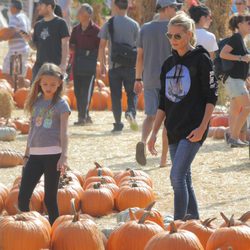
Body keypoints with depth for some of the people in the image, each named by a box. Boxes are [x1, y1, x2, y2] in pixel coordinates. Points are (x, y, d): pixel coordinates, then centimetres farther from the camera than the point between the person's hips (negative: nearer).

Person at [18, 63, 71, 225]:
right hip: (35, 155, 5)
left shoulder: (61, 105, -2)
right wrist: (27, 154, 18)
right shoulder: (36, 102, 13)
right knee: (23, 198, -3)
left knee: (50, 199, 0)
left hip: (53, 155, -5)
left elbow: (64, 133, -7)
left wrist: (64, 156, -17)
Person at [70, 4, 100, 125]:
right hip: (78, 63, 6)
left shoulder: (95, 30, -5)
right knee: (78, 91, 7)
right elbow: (72, 46, 18)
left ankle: (83, 116, -9)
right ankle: (84, 116, 16)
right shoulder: (76, 29, 12)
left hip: (90, 64, -6)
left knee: (86, 90, -9)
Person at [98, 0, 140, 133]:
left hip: (114, 65, 0)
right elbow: (139, 46, 2)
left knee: (116, 96, 6)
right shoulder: (134, 24, 0)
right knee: (132, 93, 9)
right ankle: (131, 111, -18)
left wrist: (102, 64, 10)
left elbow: (102, 46, 0)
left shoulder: (108, 24, -1)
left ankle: (118, 123, 4)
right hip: (130, 65, 0)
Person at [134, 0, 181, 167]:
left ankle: (143, 141, -21)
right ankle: (164, 159, 8)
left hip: (150, 80, 4)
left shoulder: (145, 29, 7)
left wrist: (138, 79, 16)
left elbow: (140, 56, 10)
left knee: (151, 115, 9)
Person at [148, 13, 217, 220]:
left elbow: (212, 96, -8)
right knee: (184, 179, 10)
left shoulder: (201, 59, -5)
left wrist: (202, 127, -15)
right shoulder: (169, 64, 13)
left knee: (177, 176, -16)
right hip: (174, 130, 7)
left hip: (194, 128, -7)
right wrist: (154, 132, 13)